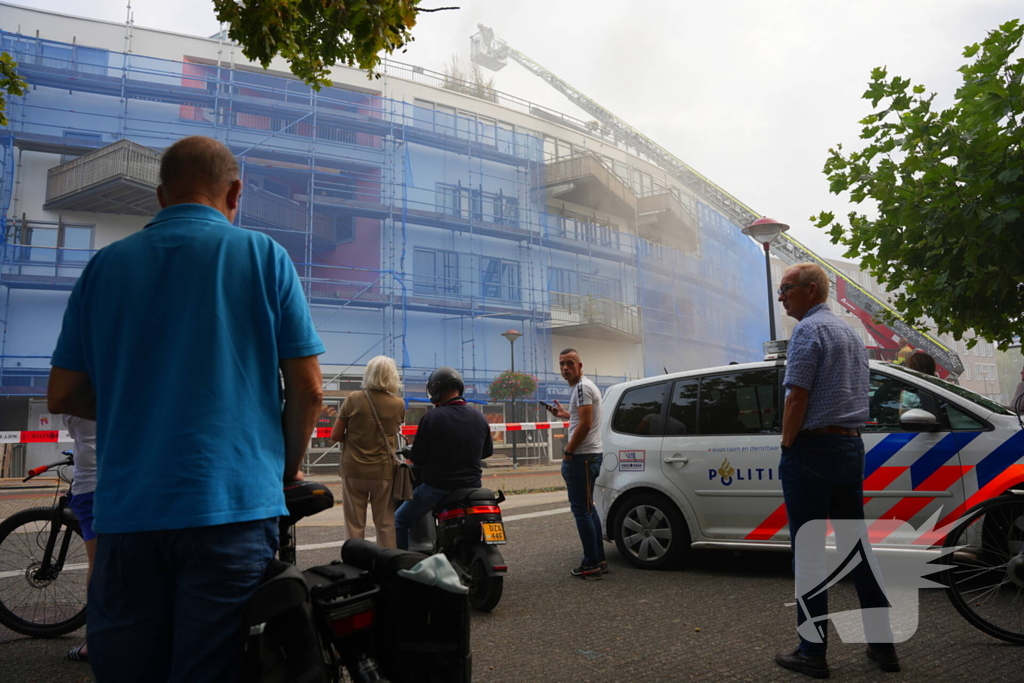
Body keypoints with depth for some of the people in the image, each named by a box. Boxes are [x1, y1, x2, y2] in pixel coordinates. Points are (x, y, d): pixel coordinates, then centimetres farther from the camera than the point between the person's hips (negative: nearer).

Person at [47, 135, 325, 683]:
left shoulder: (106, 264, 9)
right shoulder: (262, 255, 0)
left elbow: (63, 395, 11)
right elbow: (307, 388, -3)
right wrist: (288, 469, 12)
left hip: (125, 510, 4)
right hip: (232, 504, -3)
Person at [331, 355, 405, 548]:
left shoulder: (353, 400, -8)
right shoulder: (398, 404, -3)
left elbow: (335, 436, -4)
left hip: (354, 470, -1)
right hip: (384, 472, 1)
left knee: (354, 525, 7)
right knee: (386, 524, 10)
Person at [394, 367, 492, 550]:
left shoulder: (432, 417, -15)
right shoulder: (479, 417, 0)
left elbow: (417, 458, -12)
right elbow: (488, 451, 13)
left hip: (437, 485, -5)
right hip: (472, 485, 5)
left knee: (400, 521, 13)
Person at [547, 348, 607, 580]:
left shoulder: (582, 387, -15)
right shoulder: (583, 387, 18)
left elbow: (585, 424, -22)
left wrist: (568, 452, -15)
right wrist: (564, 414, 29)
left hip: (582, 457, -11)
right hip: (589, 456, 11)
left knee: (581, 509, -7)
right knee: (588, 508, 16)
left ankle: (591, 564, -3)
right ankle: (599, 560, 23)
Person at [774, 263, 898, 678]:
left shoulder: (809, 330, -10)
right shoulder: (850, 333, 18)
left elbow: (797, 398, -18)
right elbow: (858, 398, 21)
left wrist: (786, 446, -8)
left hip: (811, 450, -9)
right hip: (851, 447, 9)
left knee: (809, 552, -3)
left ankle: (812, 653, 3)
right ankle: (882, 644, 21)